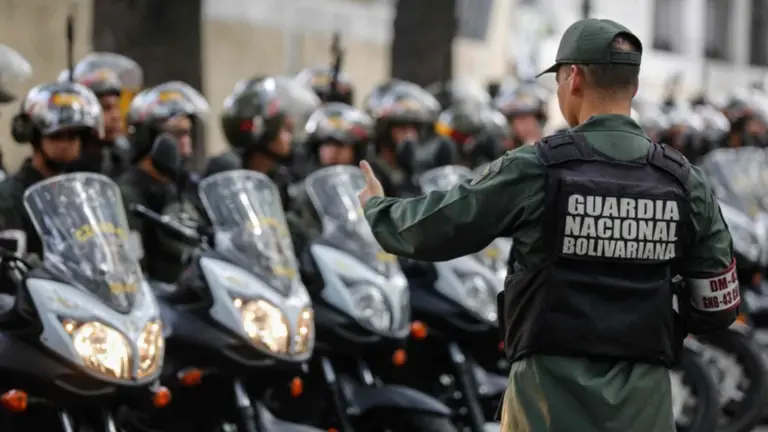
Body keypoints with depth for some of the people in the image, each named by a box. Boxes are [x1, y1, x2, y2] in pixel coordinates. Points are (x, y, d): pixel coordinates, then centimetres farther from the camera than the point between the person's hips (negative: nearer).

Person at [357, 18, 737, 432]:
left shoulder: (536, 169, -8)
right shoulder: (684, 181, 1)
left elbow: (428, 229, 0)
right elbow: (717, 306, 4)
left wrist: (376, 208, 20)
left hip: (551, 399, -3)